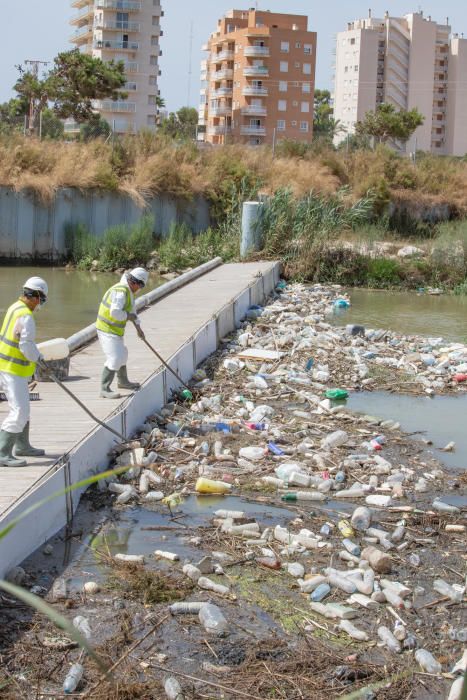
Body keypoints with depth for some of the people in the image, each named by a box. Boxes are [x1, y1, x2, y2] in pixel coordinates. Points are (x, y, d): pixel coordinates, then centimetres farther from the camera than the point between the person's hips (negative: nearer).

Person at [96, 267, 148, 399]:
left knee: (122, 355, 24)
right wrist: (128, 316, -16)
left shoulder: (129, 291, 9)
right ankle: (104, 389, -9)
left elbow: (132, 309, 23)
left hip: (115, 330, 10)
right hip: (107, 330, -10)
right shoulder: (120, 291, -24)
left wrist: (138, 327, 25)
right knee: (114, 359, -13)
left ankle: (123, 381, 42)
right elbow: (115, 312, -34)